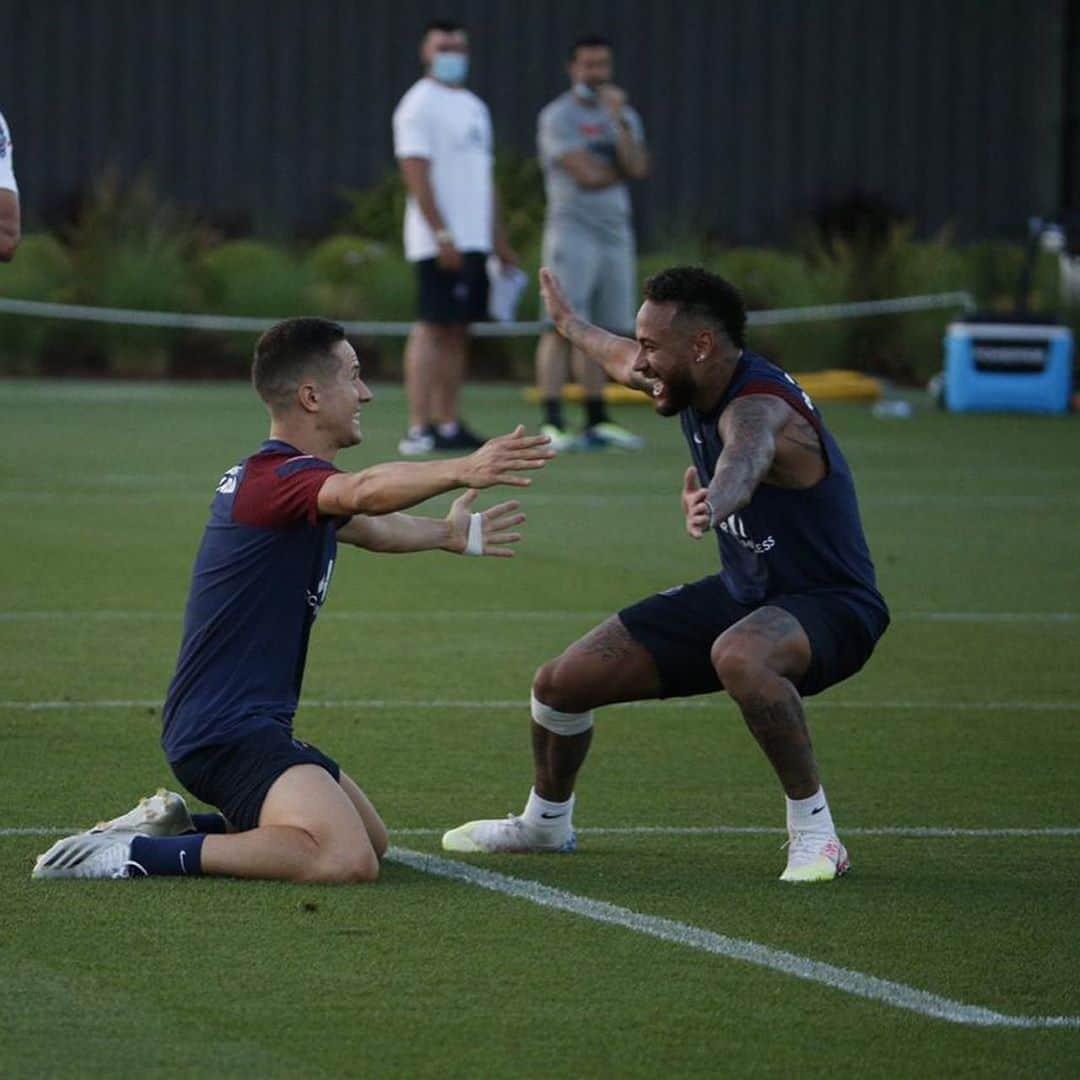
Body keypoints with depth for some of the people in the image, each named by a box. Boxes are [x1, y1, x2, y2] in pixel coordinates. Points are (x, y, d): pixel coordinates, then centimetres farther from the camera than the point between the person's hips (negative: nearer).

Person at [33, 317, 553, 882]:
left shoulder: (269, 474, 18)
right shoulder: (279, 477, -16)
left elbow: (370, 527, 40)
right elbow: (364, 492, -40)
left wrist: (449, 533, 52)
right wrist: (460, 471, -54)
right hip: (226, 730, -11)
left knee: (373, 839, 20)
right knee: (347, 859, -27)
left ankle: (186, 825, 15)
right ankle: (138, 853, -18)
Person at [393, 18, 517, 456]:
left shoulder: (474, 107, 19)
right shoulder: (419, 105, -7)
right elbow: (416, 173, -16)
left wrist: (499, 241, 20)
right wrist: (442, 235, -23)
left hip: (472, 241, 8)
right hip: (440, 242, -8)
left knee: (456, 330, 8)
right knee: (433, 327, -11)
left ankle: (449, 425, 10)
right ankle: (419, 428, -14)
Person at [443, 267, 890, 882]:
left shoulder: (759, 409, -29)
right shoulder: (697, 383, -1)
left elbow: (745, 460, -56)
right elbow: (626, 363, 25)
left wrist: (714, 503, -80)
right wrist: (571, 325, 45)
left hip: (829, 604, -9)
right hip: (742, 595, 9)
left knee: (738, 656, -44)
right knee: (563, 682, 4)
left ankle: (815, 834, -27)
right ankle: (546, 821, 34)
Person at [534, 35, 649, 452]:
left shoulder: (624, 116, 14)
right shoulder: (559, 117, -5)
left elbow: (637, 168, -3)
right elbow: (585, 175, -15)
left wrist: (618, 119, -9)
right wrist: (622, 169, 2)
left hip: (615, 232, 7)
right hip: (573, 230, -7)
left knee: (602, 331, 9)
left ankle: (597, 422, 14)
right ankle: (551, 424, -18)